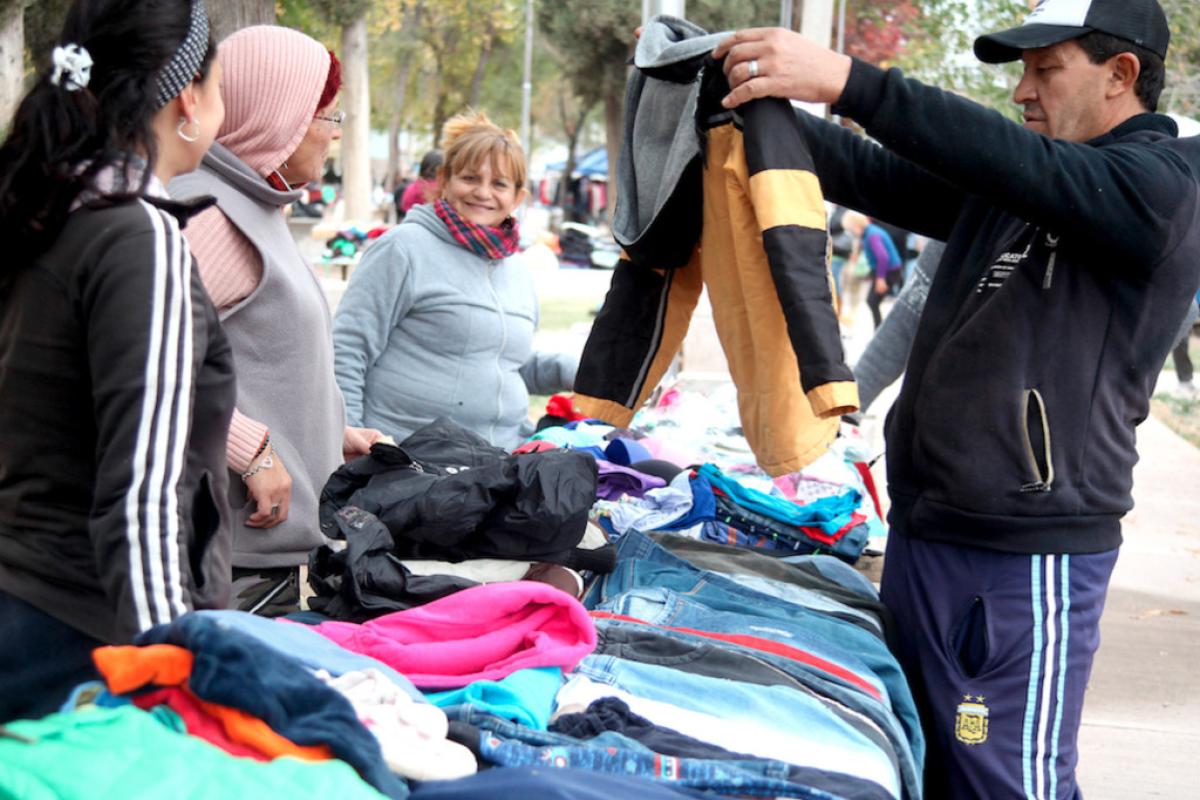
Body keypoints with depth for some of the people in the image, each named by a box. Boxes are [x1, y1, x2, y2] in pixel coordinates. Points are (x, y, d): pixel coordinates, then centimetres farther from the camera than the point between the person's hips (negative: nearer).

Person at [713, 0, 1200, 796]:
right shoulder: (1000, 190, 16)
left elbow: (1021, 163, -26)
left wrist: (848, 80, -33)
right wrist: (763, 105, -4)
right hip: (924, 527, 8)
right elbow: (876, 176, 11)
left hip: (1025, 559, -8)